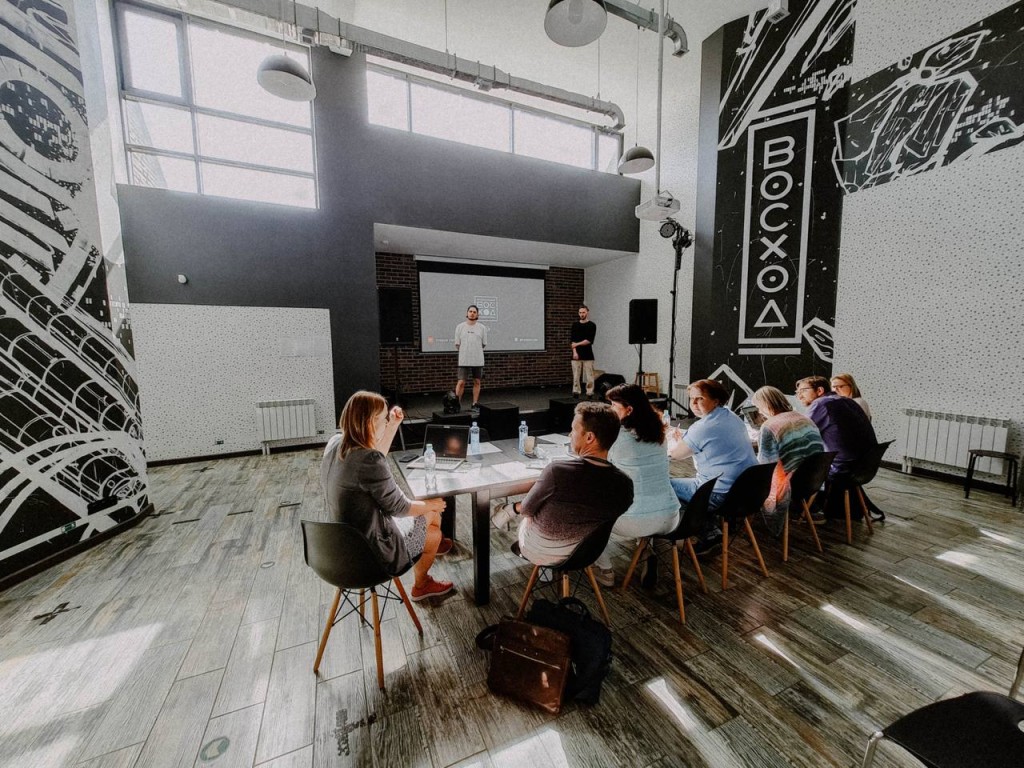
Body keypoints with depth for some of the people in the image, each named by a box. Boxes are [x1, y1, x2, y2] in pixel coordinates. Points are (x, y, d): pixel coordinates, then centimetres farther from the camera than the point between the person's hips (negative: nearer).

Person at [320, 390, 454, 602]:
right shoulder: (367, 460, -32)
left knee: (429, 512, 22)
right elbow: (398, 507, -21)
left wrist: (394, 425, 5)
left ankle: (429, 544, 51)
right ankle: (421, 585, 42)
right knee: (433, 530, 18)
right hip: (370, 553, -8)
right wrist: (431, 504, -3)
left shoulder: (335, 444, -7)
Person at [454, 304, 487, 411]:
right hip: (464, 360, -2)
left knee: (477, 382, 8)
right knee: (461, 382, -4)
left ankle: (475, 404, 18)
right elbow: (457, 344, 4)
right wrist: (465, 351, 4)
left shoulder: (482, 327, 4)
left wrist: (475, 351, 7)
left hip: (478, 360, 2)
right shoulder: (460, 327, 2)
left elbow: (483, 344, 9)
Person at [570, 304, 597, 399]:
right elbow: (572, 340, 1)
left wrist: (577, 344, -12)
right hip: (576, 355, 2)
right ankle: (575, 393, 10)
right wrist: (574, 352, -11)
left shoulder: (592, 325, 0)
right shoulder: (575, 325, 8)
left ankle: (590, 394, 7)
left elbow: (589, 340, -10)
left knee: (589, 376, -1)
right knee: (576, 376, 3)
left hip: (588, 355, -2)